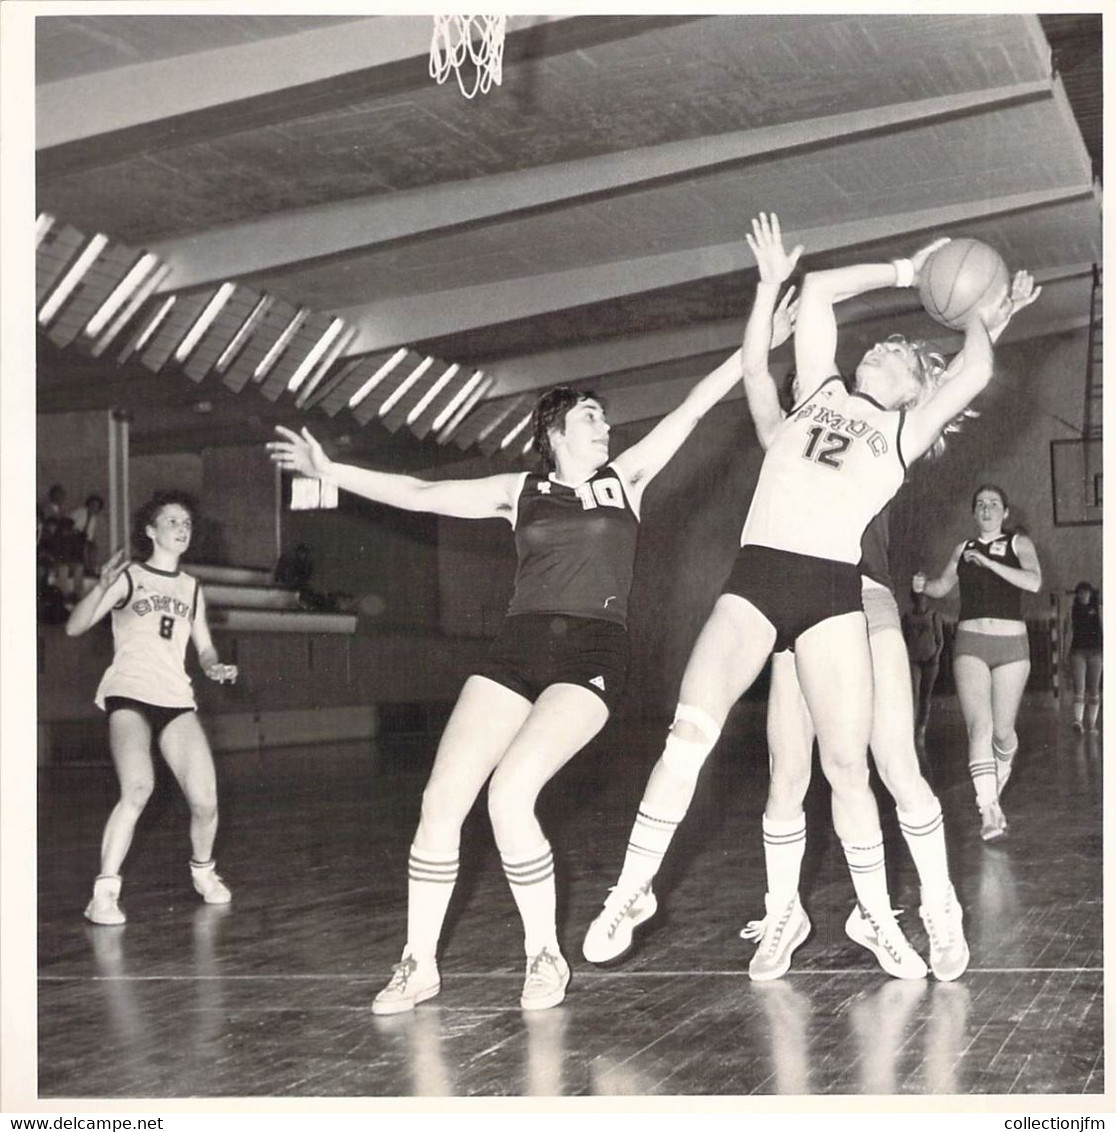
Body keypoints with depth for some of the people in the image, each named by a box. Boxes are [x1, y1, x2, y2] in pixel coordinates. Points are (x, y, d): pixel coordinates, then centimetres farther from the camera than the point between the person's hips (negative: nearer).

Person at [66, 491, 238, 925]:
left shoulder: (191, 588, 16)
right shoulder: (128, 577, 1)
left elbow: (205, 648, 22)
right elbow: (75, 627, -8)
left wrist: (215, 667, 0)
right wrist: (102, 586, -23)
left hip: (176, 698, 5)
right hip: (129, 694, -5)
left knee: (205, 801, -6)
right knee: (138, 788, -28)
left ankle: (203, 870, 24)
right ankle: (104, 892, -18)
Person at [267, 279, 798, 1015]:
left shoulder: (626, 478, 13)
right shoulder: (520, 491, 14)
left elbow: (694, 407, 9)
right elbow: (420, 495, 12)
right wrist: (329, 471, 7)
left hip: (593, 656, -3)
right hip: (519, 649, 3)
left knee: (510, 794, -23)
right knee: (442, 802, -8)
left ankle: (545, 956, -5)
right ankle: (420, 965, 6)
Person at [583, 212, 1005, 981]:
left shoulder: (906, 431, 17)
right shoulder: (821, 390, 21)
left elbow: (976, 374, 3)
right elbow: (818, 289, 23)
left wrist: (973, 305, 20)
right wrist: (904, 273, 27)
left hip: (832, 588, 0)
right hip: (756, 575, 1)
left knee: (847, 764, 0)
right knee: (691, 731, -15)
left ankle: (877, 918, 19)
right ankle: (633, 893, -6)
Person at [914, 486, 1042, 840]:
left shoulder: (1018, 543, 4)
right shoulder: (964, 548, 14)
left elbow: (1033, 582, -13)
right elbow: (943, 585, 11)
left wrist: (987, 562, -19)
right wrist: (924, 585, -12)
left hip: (1011, 643, -1)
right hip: (970, 643, 1)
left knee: (1002, 729, 3)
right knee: (979, 726, -15)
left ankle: (1001, 770, 39)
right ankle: (990, 811, -20)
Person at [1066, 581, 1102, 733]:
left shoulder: (1098, 609, 5)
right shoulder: (1073, 610, 9)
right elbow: (1070, 632, 11)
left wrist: (1104, 655, -5)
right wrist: (1067, 655, 7)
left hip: (1095, 652, 0)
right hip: (1077, 651, 0)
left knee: (1093, 689, 3)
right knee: (1079, 688, -11)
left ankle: (1091, 723, 9)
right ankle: (1078, 721, -23)